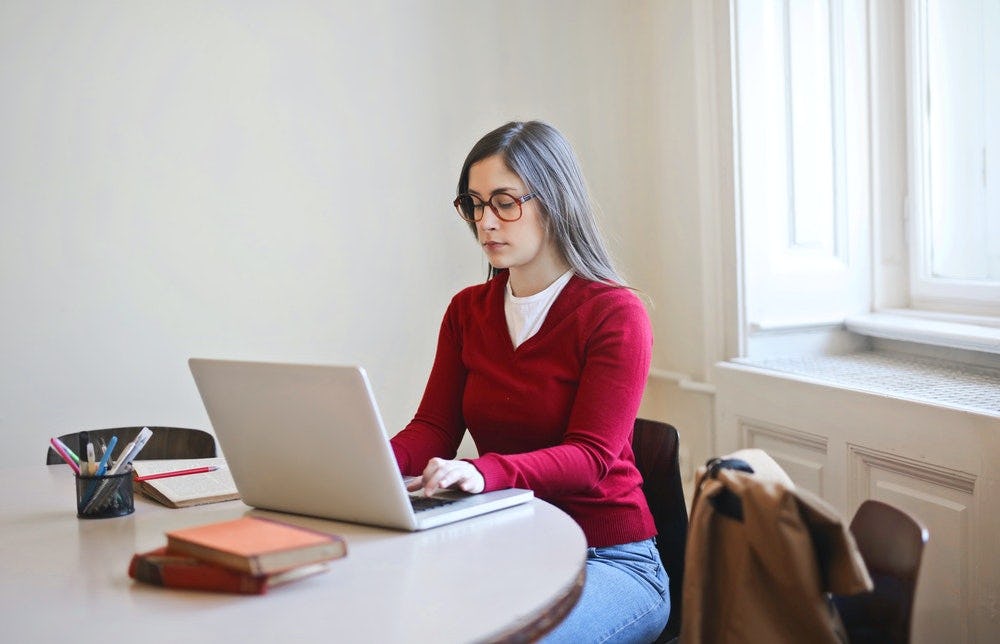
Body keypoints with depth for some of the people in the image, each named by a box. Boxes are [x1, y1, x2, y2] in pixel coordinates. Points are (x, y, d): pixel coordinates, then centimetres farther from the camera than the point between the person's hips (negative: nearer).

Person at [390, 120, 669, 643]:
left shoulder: (616, 314, -9)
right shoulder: (468, 310, 9)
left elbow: (590, 456, -18)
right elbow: (434, 427, 2)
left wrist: (485, 472, -36)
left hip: (608, 557, -4)